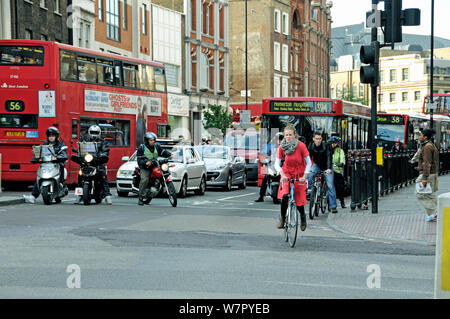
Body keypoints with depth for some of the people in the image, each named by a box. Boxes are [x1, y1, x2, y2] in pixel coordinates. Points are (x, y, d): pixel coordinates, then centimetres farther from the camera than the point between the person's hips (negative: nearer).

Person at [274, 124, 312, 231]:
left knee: (299, 201, -1)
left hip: (299, 176, -1)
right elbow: (277, 164, -7)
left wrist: (304, 176, -20)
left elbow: (308, 163, -9)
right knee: (285, 196, -23)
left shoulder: (301, 146, -15)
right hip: (286, 174, 1)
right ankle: (282, 218, -2)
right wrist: (282, 173, -26)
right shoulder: (282, 147, -9)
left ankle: (303, 217, 32)